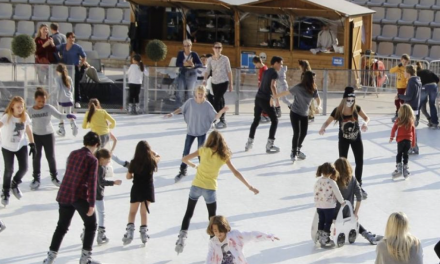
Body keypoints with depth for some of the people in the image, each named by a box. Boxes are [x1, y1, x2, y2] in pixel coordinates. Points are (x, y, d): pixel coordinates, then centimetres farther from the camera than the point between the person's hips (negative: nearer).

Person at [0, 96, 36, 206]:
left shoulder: (25, 116, -10)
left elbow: (28, 130, 3)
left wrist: (32, 145, 4)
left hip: (21, 146, 3)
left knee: (23, 168, -4)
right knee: (9, 170, 0)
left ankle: (15, 184, 28)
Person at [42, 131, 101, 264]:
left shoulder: (73, 154, 9)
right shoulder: (92, 159, -10)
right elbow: (92, 182, -14)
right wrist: (92, 204, -13)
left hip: (64, 195, 6)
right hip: (80, 196, -6)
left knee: (61, 227, 17)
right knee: (91, 225, 12)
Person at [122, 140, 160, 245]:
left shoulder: (134, 162, -13)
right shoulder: (152, 161, -10)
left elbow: (128, 176, -2)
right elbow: (158, 157, 15)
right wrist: (151, 151, 19)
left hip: (136, 189, -1)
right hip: (148, 189, 1)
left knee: (132, 212, 14)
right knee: (144, 212, 12)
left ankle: (130, 232, 1)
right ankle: (144, 234, 10)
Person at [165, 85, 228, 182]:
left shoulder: (207, 105, -13)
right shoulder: (190, 102, -10)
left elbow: (216, 117, -10)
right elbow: (181, 109, 3)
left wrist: (222, 111, -26)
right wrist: (172, 113, -7)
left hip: (202, 132, -2)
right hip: (190, 131, 2)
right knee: (186, 152, 7)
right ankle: (182, 171, 24)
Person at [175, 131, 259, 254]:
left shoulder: (203, 150, -3)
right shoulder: (224, 155, -4)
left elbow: (184, 159, 2)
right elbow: (236, 173, -5)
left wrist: (194, 166, 21)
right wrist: (249, 187, -1)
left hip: (196, 186, 1)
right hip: (210, 189, -1)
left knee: (188, 213, 15)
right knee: (212, 217, 14)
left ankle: (182, 237, 3)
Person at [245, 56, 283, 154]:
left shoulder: (266, 72, 16)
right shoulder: (274, 73, -10)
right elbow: (272, 86, -23)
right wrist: (276, 98, -20)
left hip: (258, 97, 8)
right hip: (265, 100, -8)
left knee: (256, 120, 20)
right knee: (274, 120, 2)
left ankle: (249, 143, 23)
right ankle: (269, 145, -2)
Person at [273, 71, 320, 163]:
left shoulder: (313, 89, -6)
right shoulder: (298, 88, -19)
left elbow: (318, 99, 3)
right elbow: (286, 92, -11)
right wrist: (274, 96, -5)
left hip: (305, 114, 5)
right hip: (295, 113, -5)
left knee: (304, 133, 9)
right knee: (296, 133, -10)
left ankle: (298, 150, 30)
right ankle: (293, 153, 3)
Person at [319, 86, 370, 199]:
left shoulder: (356, 108, -15)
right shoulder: (338, 111, -21)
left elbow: (367, 117, -10)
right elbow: (327, 122, -17)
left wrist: (365, 123, -34)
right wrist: (323, 128, -40)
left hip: (356, 138, 2)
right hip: (344, 139, -2)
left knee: (360, 162, 9)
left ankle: (359, 186, 26)